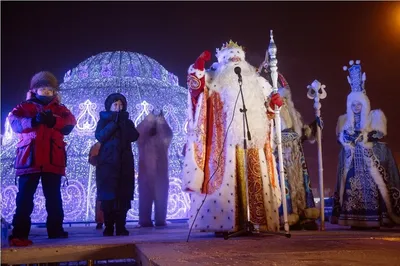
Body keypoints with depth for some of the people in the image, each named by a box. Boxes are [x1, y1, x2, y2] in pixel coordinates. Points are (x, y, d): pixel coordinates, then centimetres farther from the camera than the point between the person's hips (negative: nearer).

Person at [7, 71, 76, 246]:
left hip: (53, 159, 2)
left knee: (54, 197, 5)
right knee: (25, 196, -6)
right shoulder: (25, 106, 15)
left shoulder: (59, 109, 19)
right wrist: (33, 121, -25)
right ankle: (19, 234, -6)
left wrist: (54, 121, -22)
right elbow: (14, 121, -5)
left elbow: (70, 122, -1)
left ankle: (55, 230, 12)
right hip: (29, 158, -1)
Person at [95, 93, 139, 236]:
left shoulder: (127, 121, 17)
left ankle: (121, 227, 0)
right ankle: (108, 227, 0)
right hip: (107, 163, -2)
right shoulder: (103, 121, 10)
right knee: (107, 196, -6)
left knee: (123, 197, -3)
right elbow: (100, 136, -9)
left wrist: (123, 122, -6)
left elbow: (135, 136, -2)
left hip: (124, 163, 2)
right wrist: (114, 122, -10)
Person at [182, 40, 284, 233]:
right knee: (226, 178, -11)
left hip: (252, 138, 4)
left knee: (255, 180, 0)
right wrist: (198, 67, -16)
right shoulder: (215, 80, 12)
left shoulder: (256, 83, 23)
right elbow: (196, 85, -3)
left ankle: (256, 222, 3)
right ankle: (224, 223, -11)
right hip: (226, 139, -4)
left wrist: (274, 102, 6)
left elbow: (267, 107, 27)